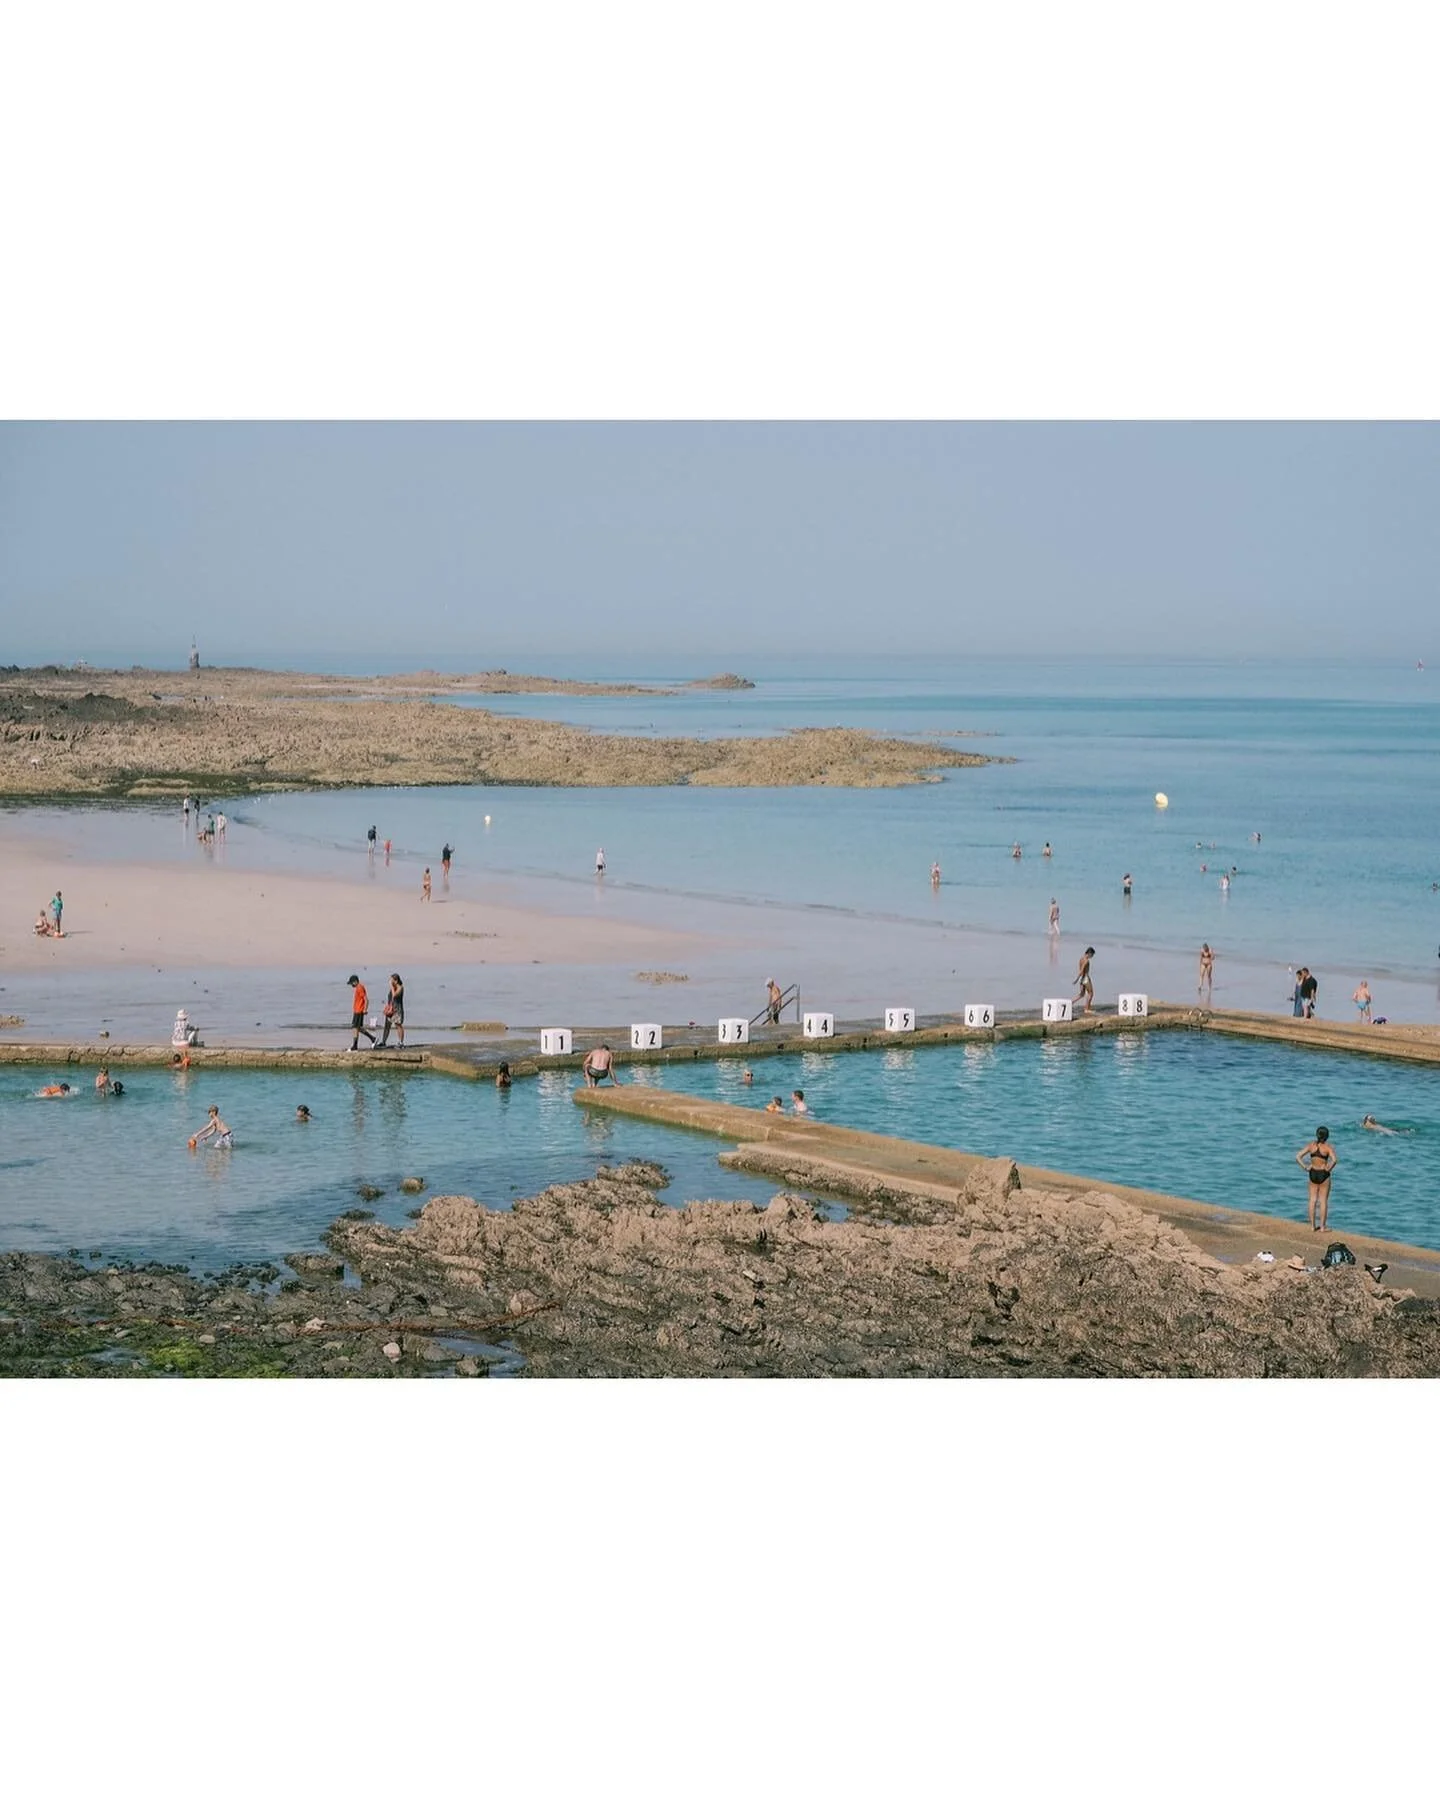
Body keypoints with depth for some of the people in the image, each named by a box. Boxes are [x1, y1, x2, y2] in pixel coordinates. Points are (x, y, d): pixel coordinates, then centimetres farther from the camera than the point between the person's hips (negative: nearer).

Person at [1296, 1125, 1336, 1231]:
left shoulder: (1311, 1145, -3)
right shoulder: (1328, 1147, -12)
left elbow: (1298, 1157, -8)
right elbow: (1334, 1160, -30)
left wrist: (1305, 1167, -3)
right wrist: (1329, 1169, -14)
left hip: (1313, 1174, 3)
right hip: (1324, 1175, -3)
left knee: (1313, 1200, 12)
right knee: (1323, 1201, 7)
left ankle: (1313, 1225, 15)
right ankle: (1322, 1226, 10)